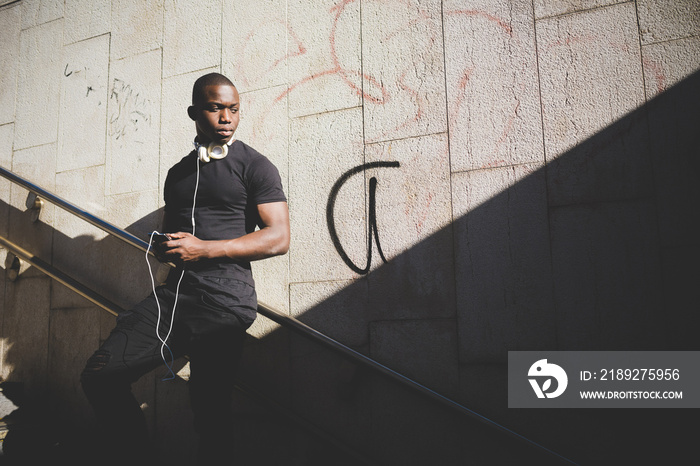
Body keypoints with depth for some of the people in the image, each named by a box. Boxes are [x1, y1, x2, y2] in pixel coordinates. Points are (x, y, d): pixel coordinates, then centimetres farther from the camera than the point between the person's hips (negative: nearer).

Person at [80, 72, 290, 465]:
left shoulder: (255, 166, 2)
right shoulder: (179, 173, 21)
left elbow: (279, 238, -8)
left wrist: (204, 249, -13)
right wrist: (166, 248, 6)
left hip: (224, 303, -6)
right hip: (174, 294, 6)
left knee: (210, 413, -2)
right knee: (99, 375, -1)